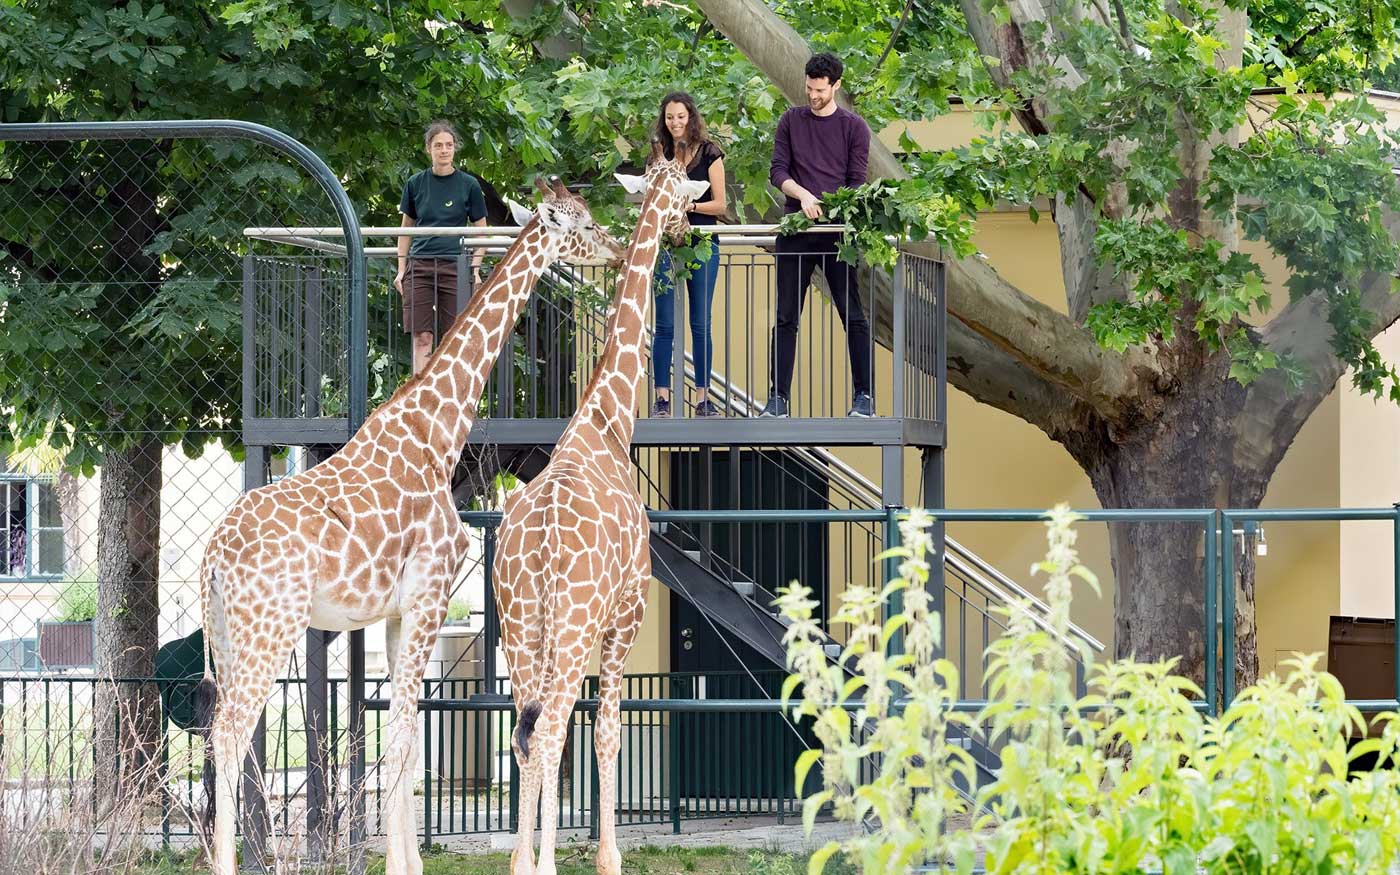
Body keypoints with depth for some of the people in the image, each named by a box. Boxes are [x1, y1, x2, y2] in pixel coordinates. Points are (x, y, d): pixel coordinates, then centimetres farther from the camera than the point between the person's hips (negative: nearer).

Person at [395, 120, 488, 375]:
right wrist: (401, 269, 9)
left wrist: (475, 270, -2)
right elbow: (406, 228, 15)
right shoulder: (416, 183, 8)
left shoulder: (468, 185, 4)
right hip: (420, 265, 1)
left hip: (455, 267, -1)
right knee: (422, 337, -5)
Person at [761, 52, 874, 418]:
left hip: (837, 233, -2)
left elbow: (857, 181, 1)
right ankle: (777, 398, 3)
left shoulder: (854, 127, 5)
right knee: (786, 317, 1)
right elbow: (777, 171, 6)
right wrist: (803, 195, -14)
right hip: (795, 233, 2)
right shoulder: (791, 121, 11)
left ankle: (864, 397, -2)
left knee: (852, 315, -4)